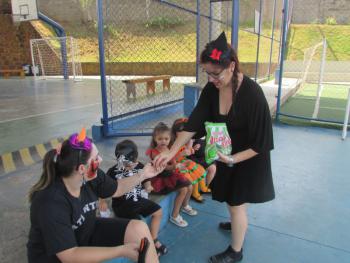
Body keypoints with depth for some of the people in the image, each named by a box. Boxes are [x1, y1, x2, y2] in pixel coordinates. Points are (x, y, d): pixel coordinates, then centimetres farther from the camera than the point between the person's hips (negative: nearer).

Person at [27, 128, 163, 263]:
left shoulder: (91, 176, -15)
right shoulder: (50, 203, -33)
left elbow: (116, 189, 7)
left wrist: (142, 175, -4)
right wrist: (121, 250, -34)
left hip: (87, 233, 6)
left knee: (139, 228, -8)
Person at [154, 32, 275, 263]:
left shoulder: (252, 93, -30)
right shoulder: (212, 88, -14)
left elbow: (260, 143, -23)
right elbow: (194, 122, -13)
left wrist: (233, 159, -32)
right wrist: (171, 152, -18)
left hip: (248, 157, -5)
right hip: (226, 153, 5)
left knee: (236, 203, 6)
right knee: (234, 200, 24)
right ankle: (239, 224, 56)